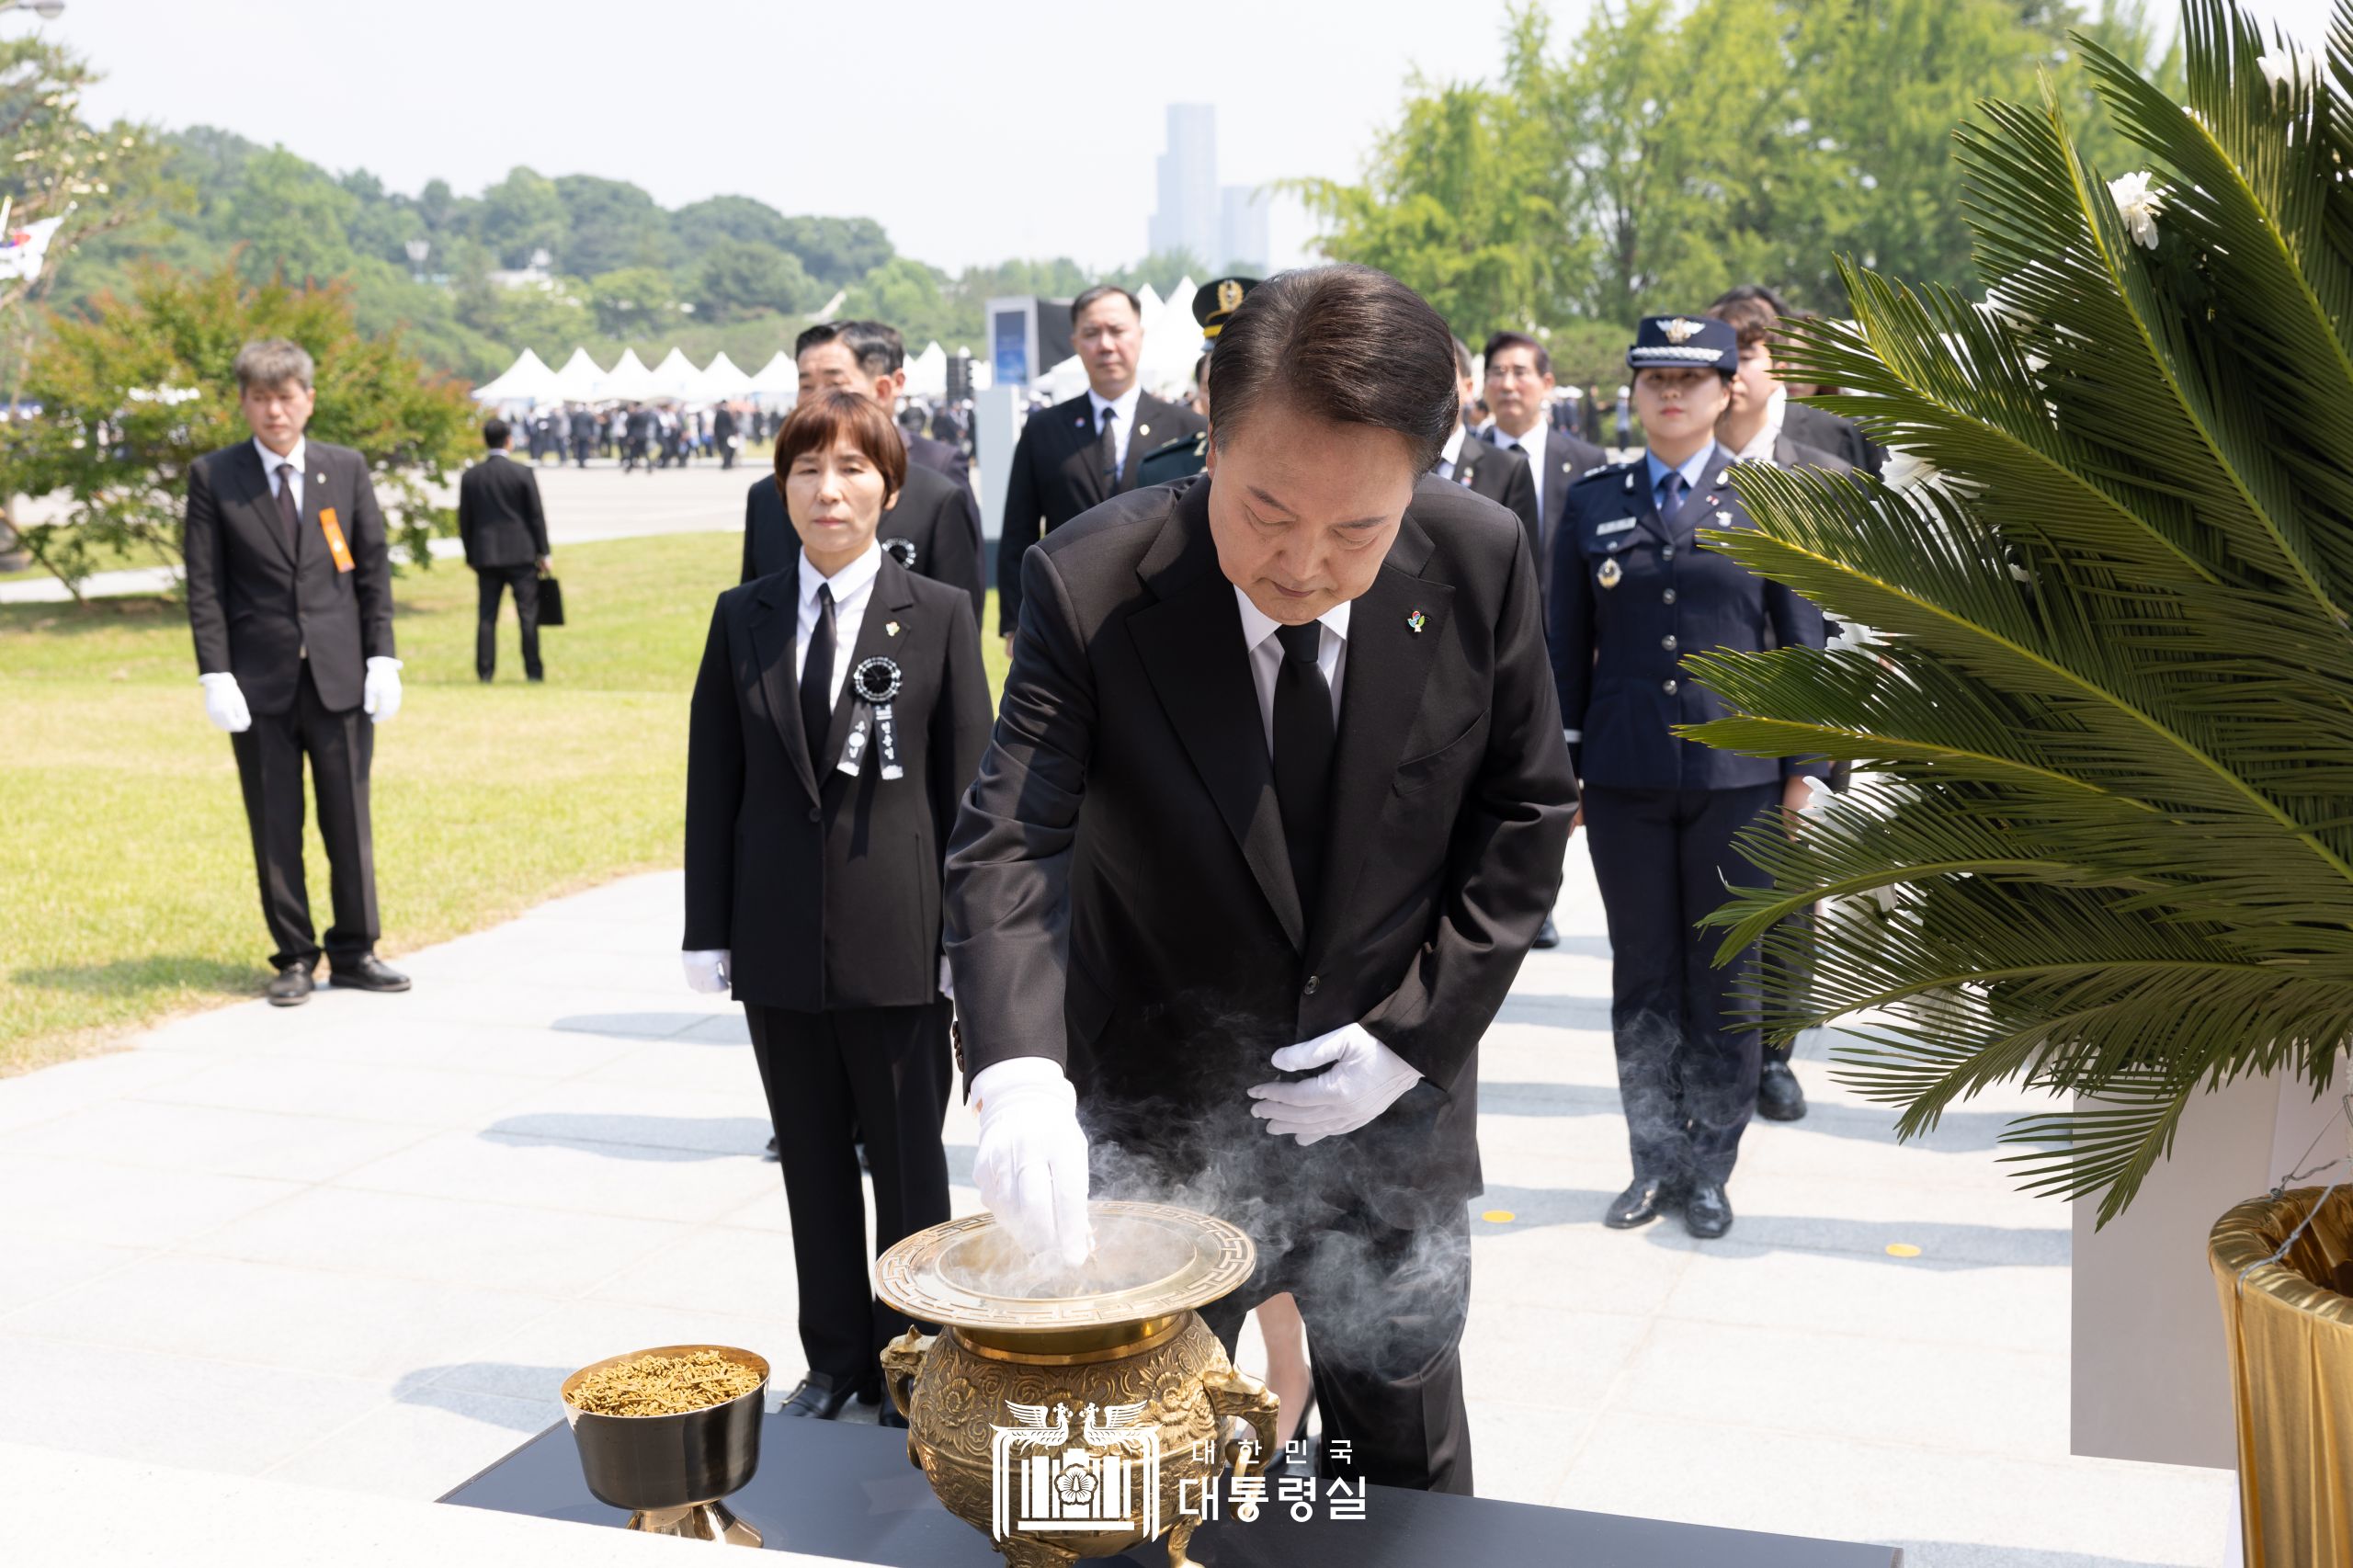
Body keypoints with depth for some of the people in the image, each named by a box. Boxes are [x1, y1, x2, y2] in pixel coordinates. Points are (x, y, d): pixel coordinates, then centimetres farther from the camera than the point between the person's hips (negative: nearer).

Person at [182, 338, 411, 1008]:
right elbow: (204, 584, 0)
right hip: (260, 681, -1)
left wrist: (381, 657, -1)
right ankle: (294, 958, 16)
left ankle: (354, 952, 18)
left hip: (340, 676, 1)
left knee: (350, 821, 6)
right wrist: (215, 674, -8)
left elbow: (375, 568, 7)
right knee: (275, 828, 5)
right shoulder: (213, 477, 2)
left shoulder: (346, 469, 6)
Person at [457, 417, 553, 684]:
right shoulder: (523, 474, -6)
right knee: (528, 614, 2)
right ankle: (533, 671, 2)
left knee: (486, 616, 4)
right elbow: (537, 516, -4)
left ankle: (485, 672, 2)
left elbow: (464, 520, 6)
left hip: (485, 555, 3)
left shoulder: (470, 476, 3)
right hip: (521, 553, -2)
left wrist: (471, 555, 15)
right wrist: (543, 553, 3)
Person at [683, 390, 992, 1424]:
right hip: (780, 940, 3)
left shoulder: (939, 617, -2)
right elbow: (713, 783, 7)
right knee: (812, 1160, 13)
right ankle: (834, 1357, 28)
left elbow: (969, 787, -2)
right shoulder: (743, 618, 6)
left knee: (909, 1160, 7)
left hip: (897, 937, -2)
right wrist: (708, 930, 3)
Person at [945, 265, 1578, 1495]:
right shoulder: (1090, 586, -21)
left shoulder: (1481, 563, -14)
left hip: (1391, 1118, 2)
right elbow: (1009, 843, -28)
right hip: (1164, 1117, -1)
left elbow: (1522, 813, -3)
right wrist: (1018, 1074, -45)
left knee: (1409, 1465, 19)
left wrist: (1418, 1032, -12)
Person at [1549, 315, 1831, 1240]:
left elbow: (1804, 640, 4)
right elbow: (1567, 646, 10)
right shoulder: (1593, 502, 7)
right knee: (1641, 974, 8)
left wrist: (1805, 770, 0)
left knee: (1724, 978, 6)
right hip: (1624, 777, 1)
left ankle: (1710, 1170, 18)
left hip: (1736, 774, -1)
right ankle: (1655, 1162, 20)